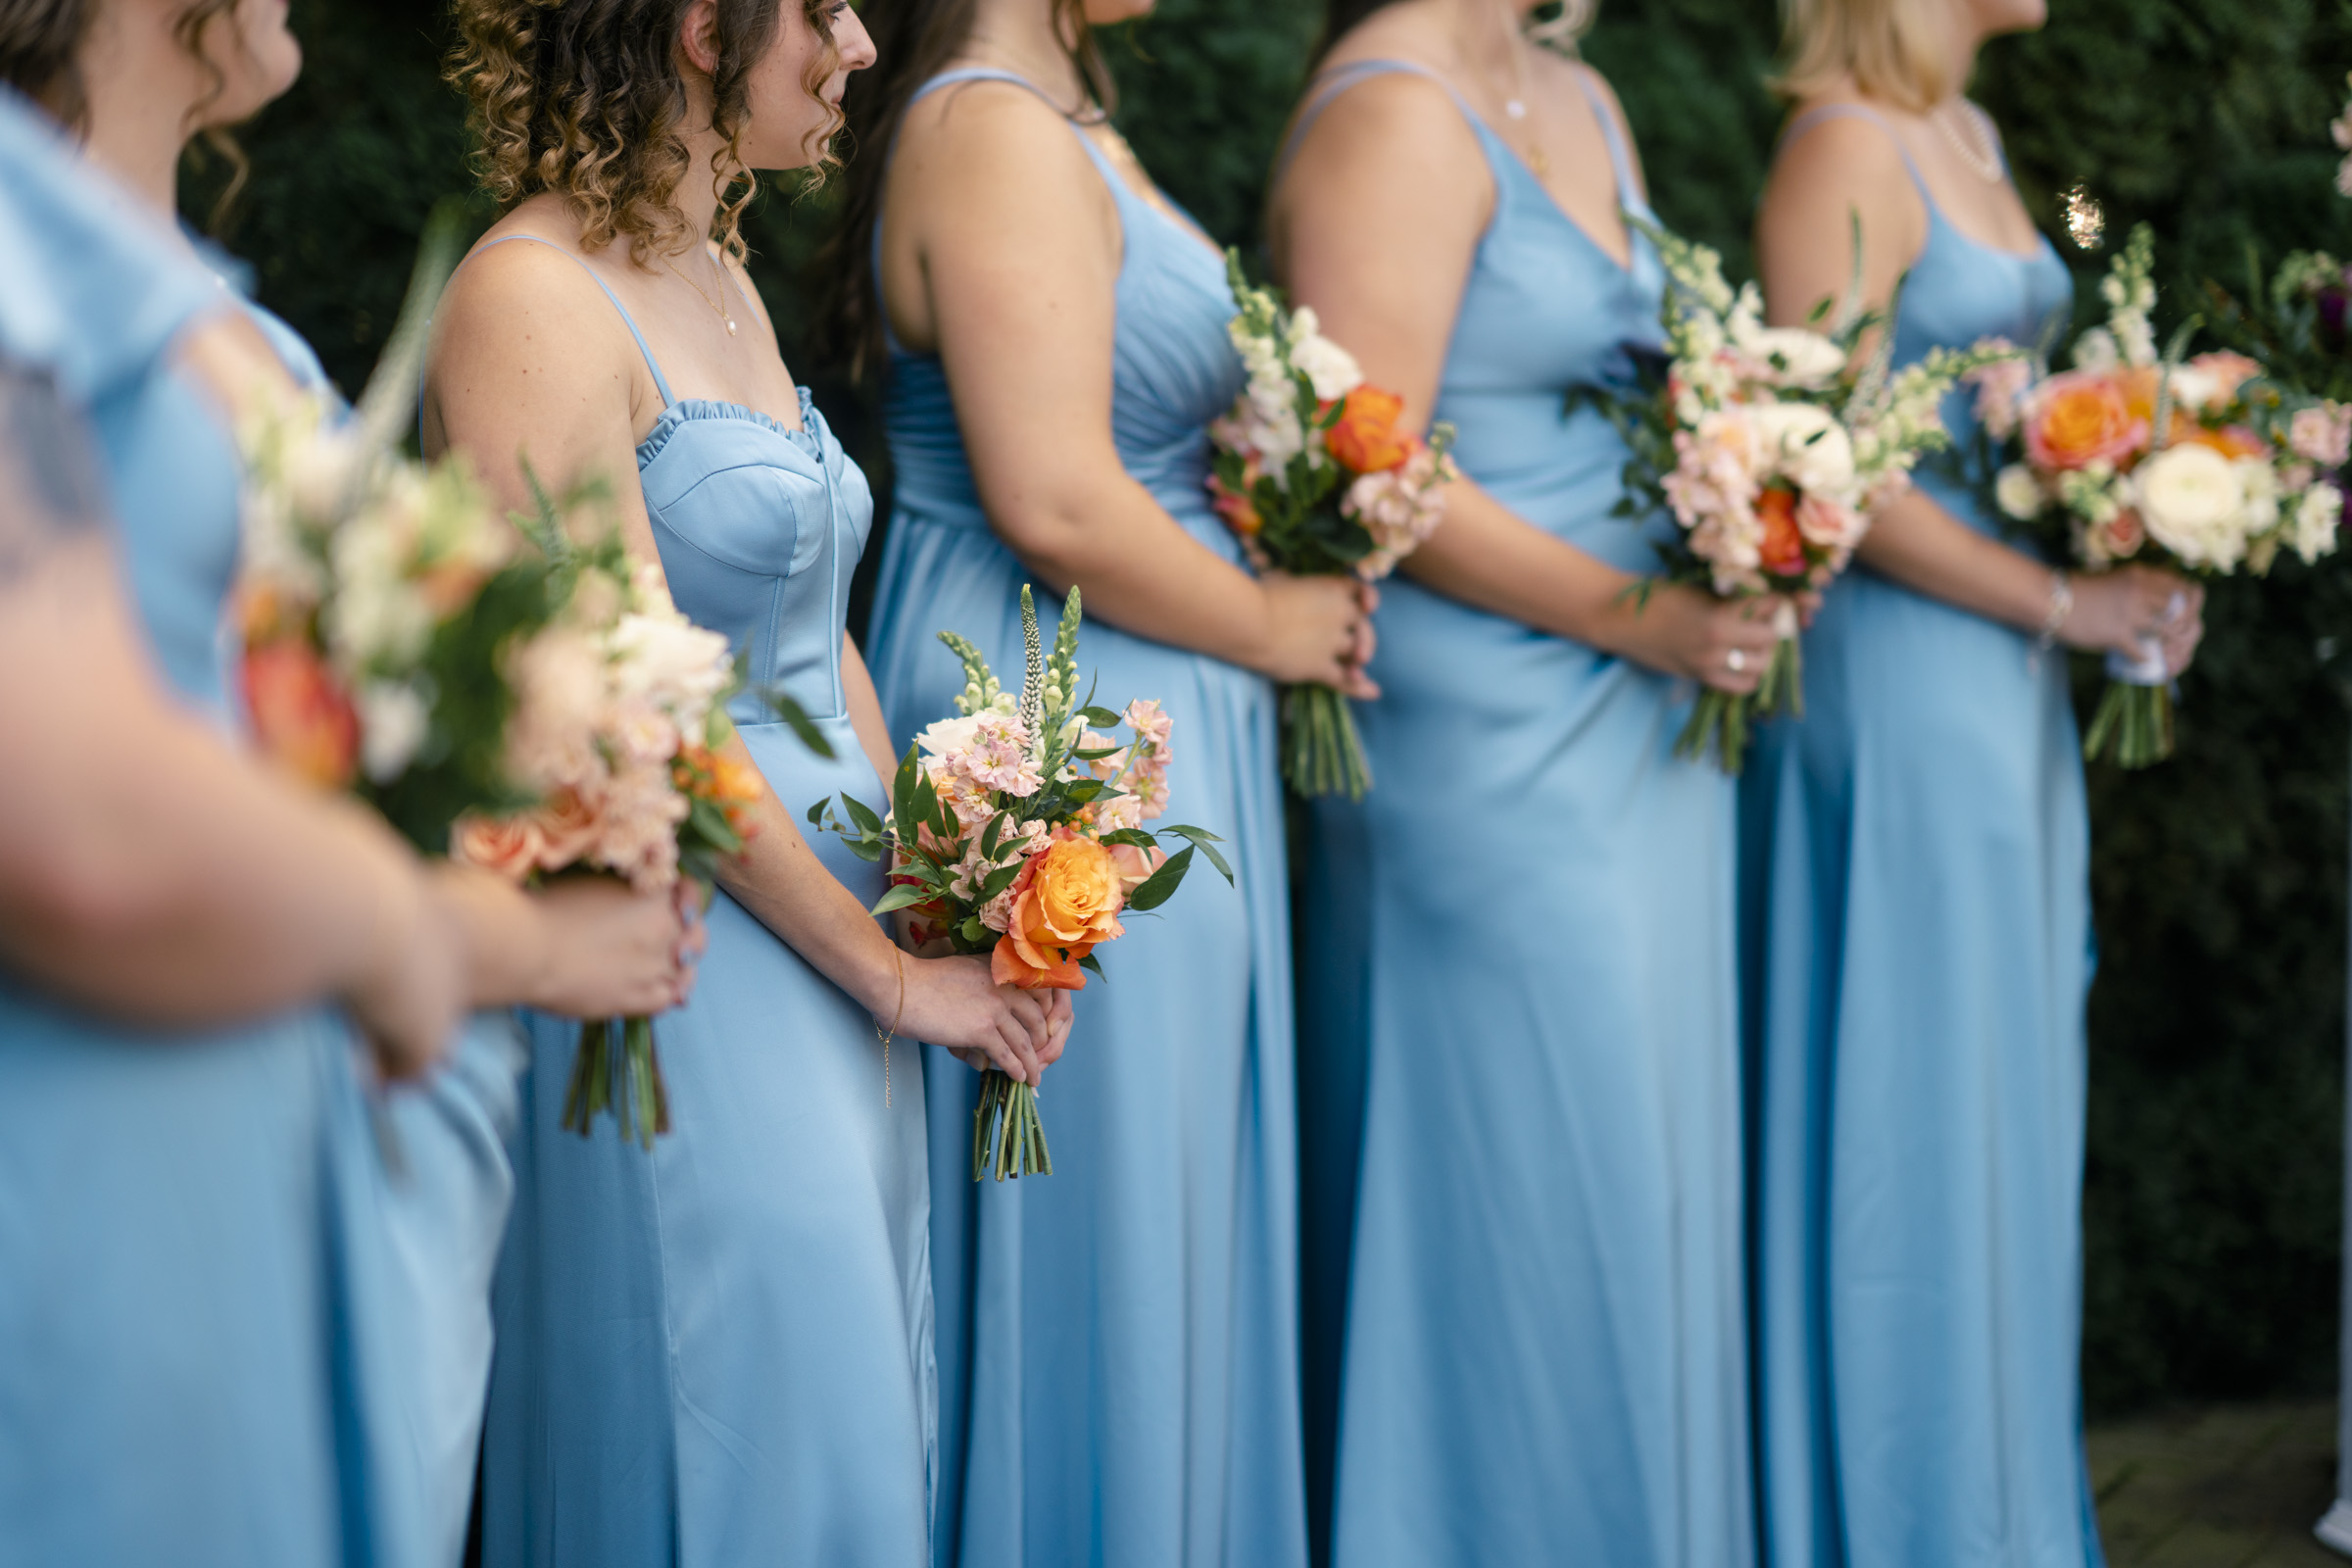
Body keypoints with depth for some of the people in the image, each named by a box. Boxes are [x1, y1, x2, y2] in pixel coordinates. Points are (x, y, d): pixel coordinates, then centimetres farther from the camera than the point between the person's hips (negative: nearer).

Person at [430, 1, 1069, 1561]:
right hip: (683, 970, -9)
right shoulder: (534, 299, -15)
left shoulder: (723, 279, 13)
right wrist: (894, 968, -13)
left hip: (840, 946, 9)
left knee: (858, 1428, 14)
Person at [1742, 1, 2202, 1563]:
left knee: (2002, 1104, 15)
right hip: (1903, 684, -9)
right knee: (1915, 1109, 0)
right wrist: (2063, 602, -16)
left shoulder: (1968, 135, 13)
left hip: (2002, 689, 9)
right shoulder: (1845, 150, -14)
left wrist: (2138, 552, 5)